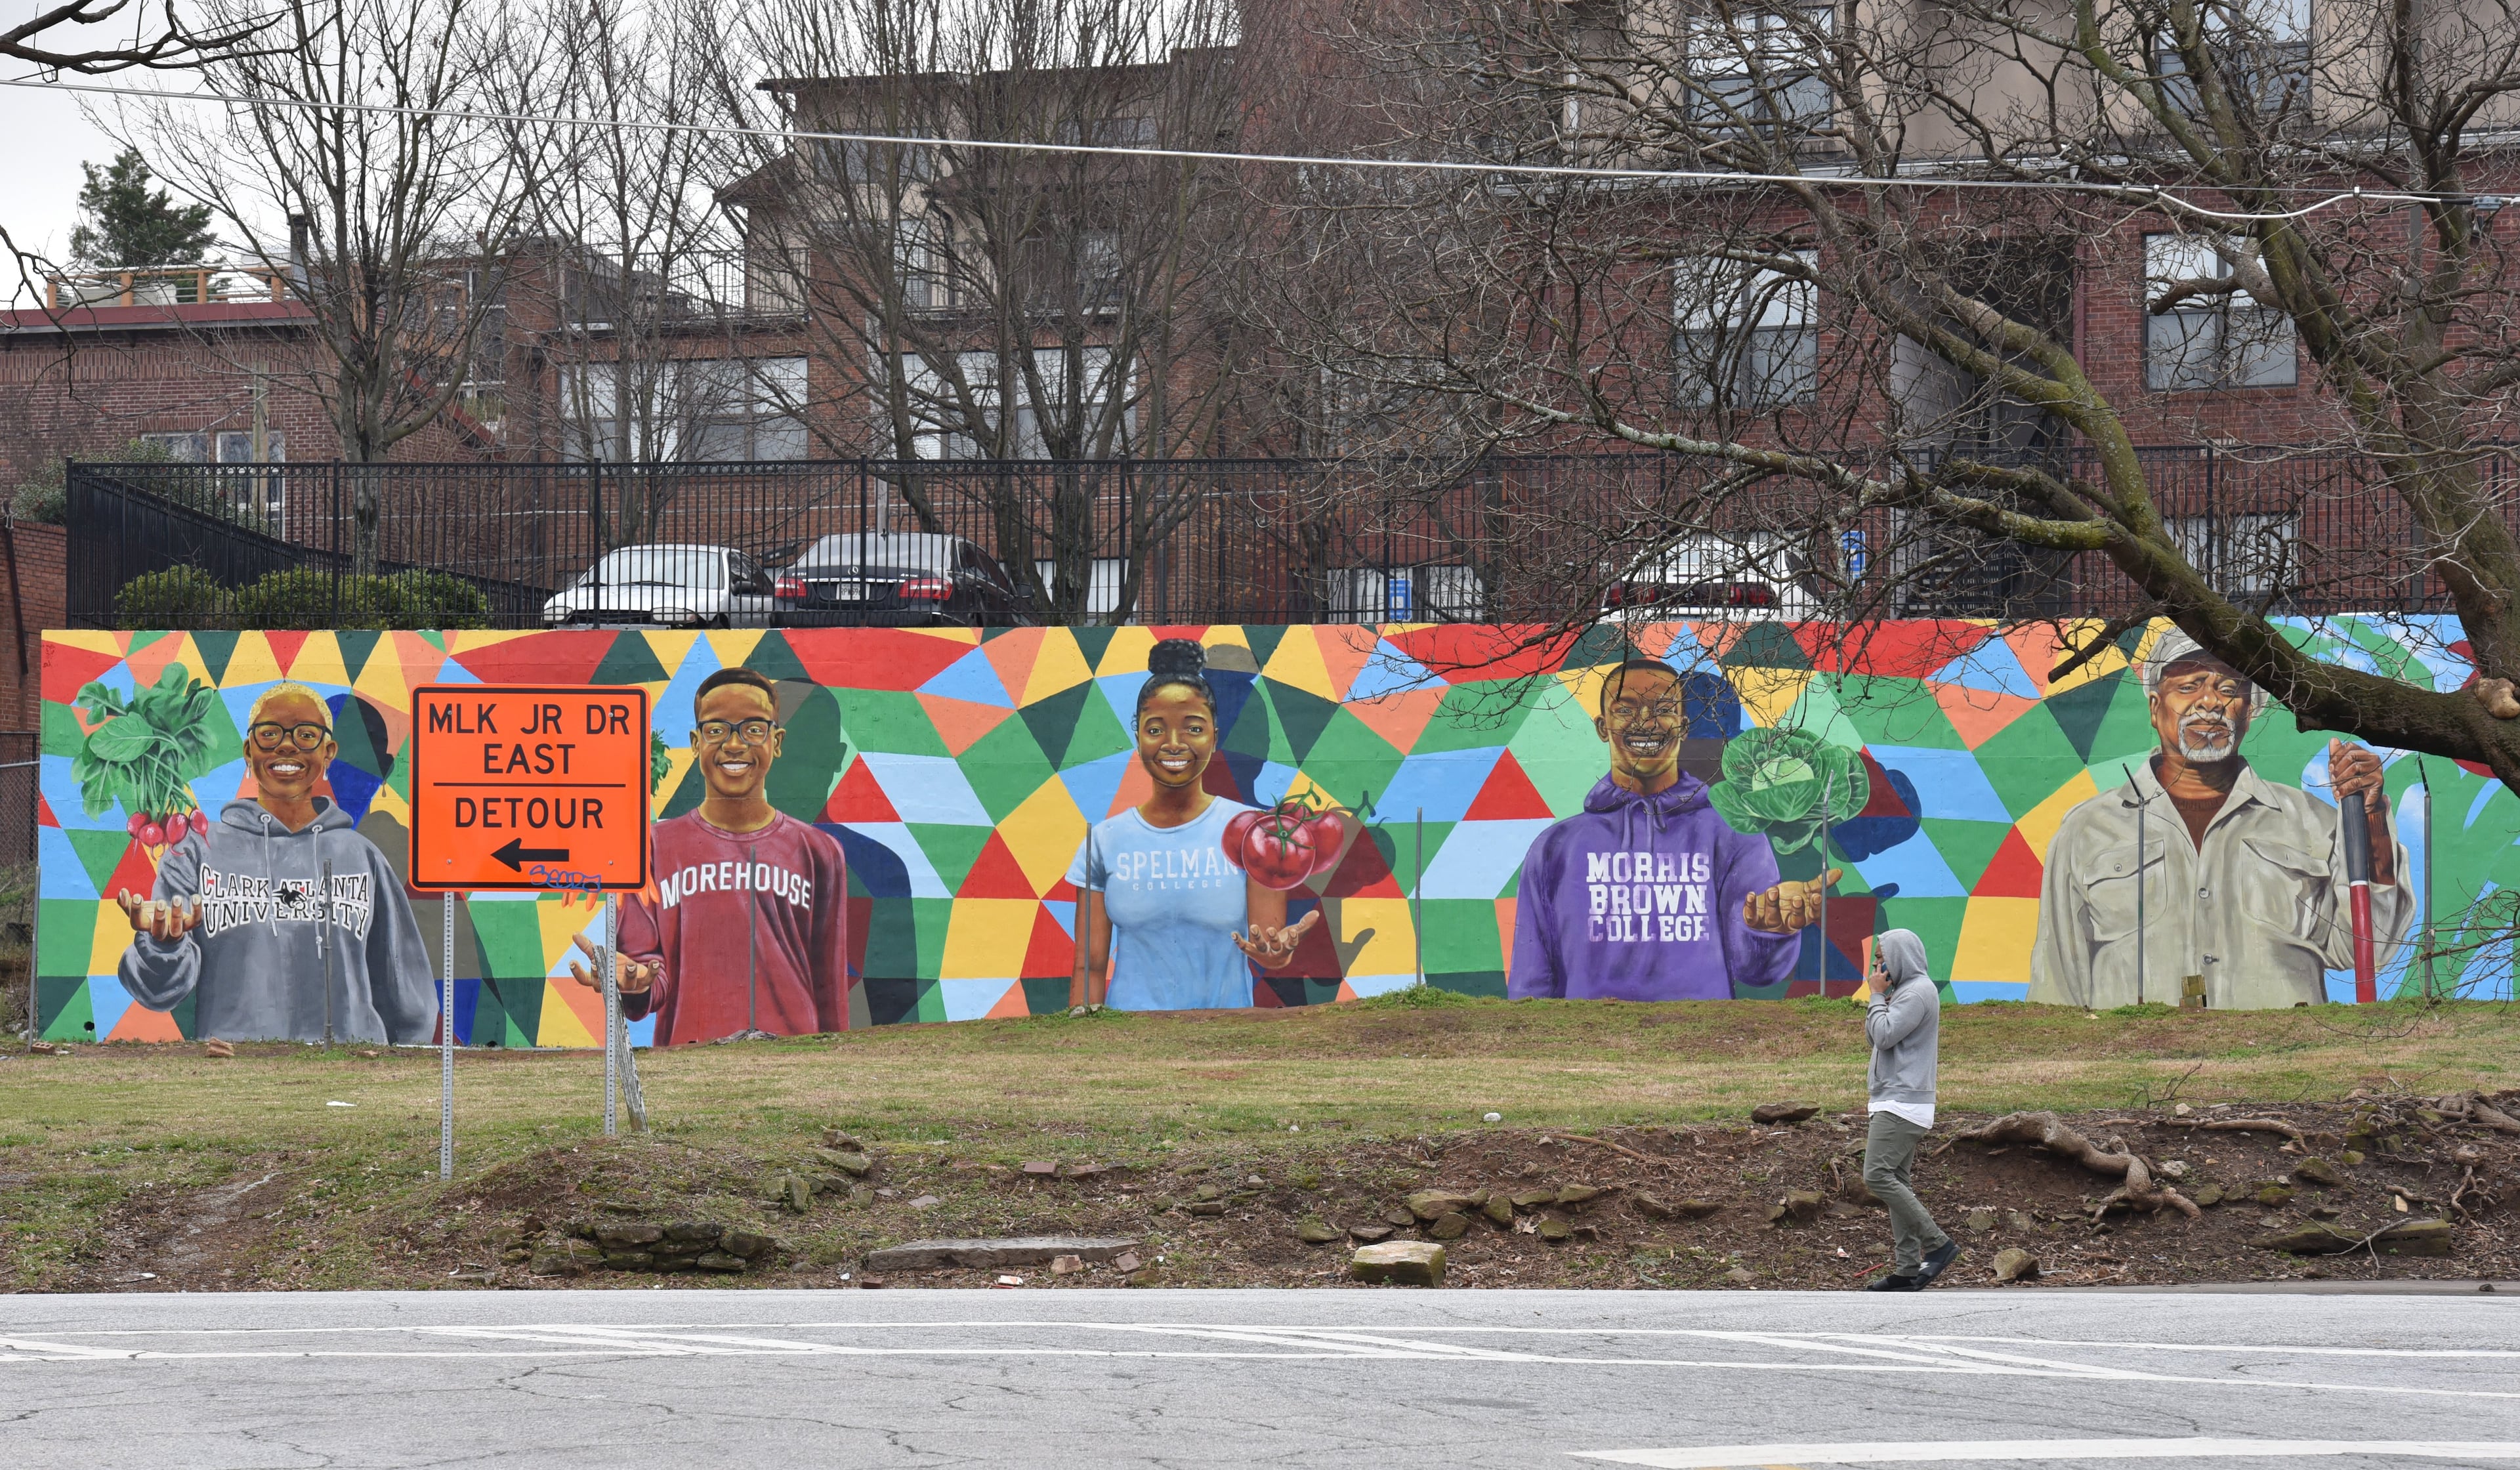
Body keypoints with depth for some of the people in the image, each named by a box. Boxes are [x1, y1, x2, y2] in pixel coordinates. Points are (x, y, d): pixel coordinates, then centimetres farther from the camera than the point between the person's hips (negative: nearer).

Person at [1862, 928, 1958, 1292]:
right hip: (1897, 1101, 11)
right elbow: (1874, 1037, 20)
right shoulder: (1905, 990, 20)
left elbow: (1884, 1035, -20)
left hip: (1903, 1103, -11)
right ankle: (1907, 1269, 8)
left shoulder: (1918, 992, -13)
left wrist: (1878, 996, -8)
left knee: (1878, 1176, -16)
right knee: (1898, 1181, 8)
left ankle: (1938, 1244, -13)